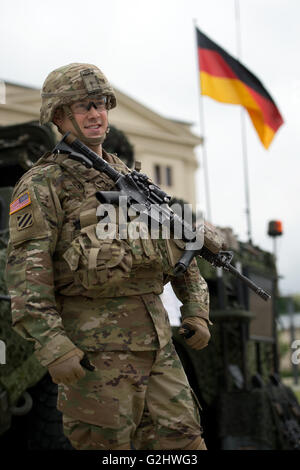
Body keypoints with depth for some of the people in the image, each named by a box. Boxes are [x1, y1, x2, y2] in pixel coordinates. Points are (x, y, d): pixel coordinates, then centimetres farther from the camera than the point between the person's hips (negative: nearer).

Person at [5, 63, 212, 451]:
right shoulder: (42, 185, -5)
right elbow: (25, 270, -15)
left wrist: (196, 309, 12)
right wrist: (51, 346, -24)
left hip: (156, 339, 6)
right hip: (95, 346, -6)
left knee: (181, 441, 7)